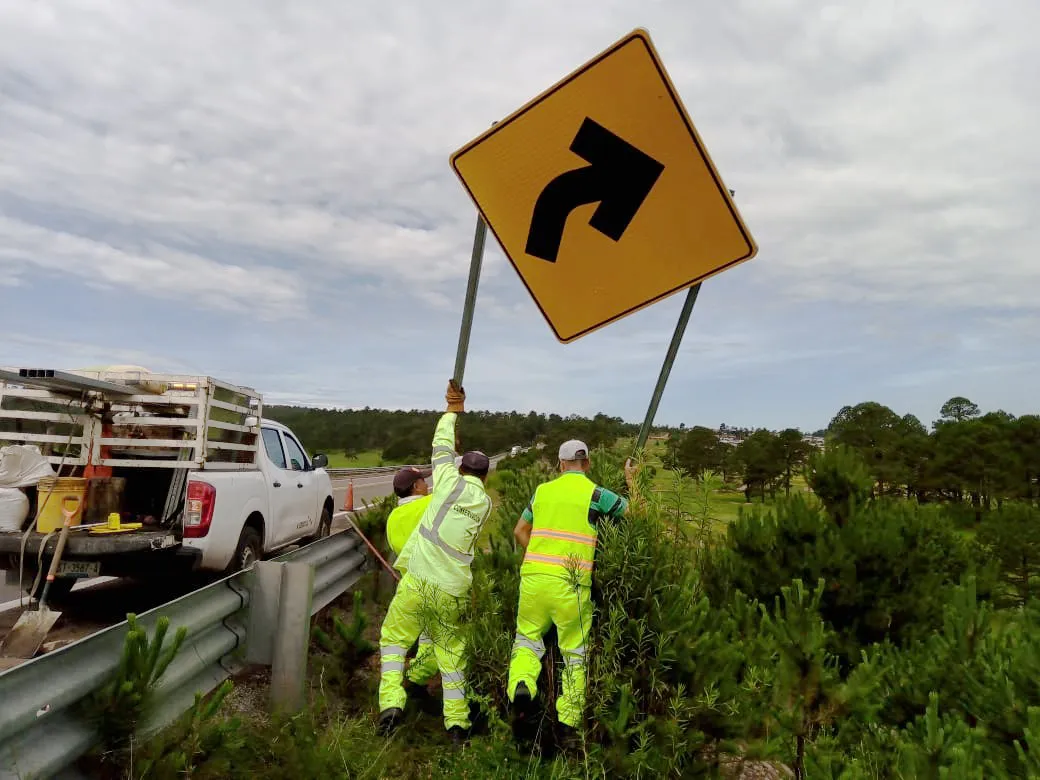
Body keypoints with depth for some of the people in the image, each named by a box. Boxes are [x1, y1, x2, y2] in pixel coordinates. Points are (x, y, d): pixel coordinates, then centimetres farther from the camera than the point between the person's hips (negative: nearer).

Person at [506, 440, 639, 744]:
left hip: (534, 576, 3)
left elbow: (519, 531, 17)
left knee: (528, 636, 19)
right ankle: (568, 721, 16)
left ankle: (521, 685, -6)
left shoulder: (542, 490, 10)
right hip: (570, 583, -2)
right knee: (575, 652, 12)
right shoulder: (595, 493, -2)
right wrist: (630, 479, 23)